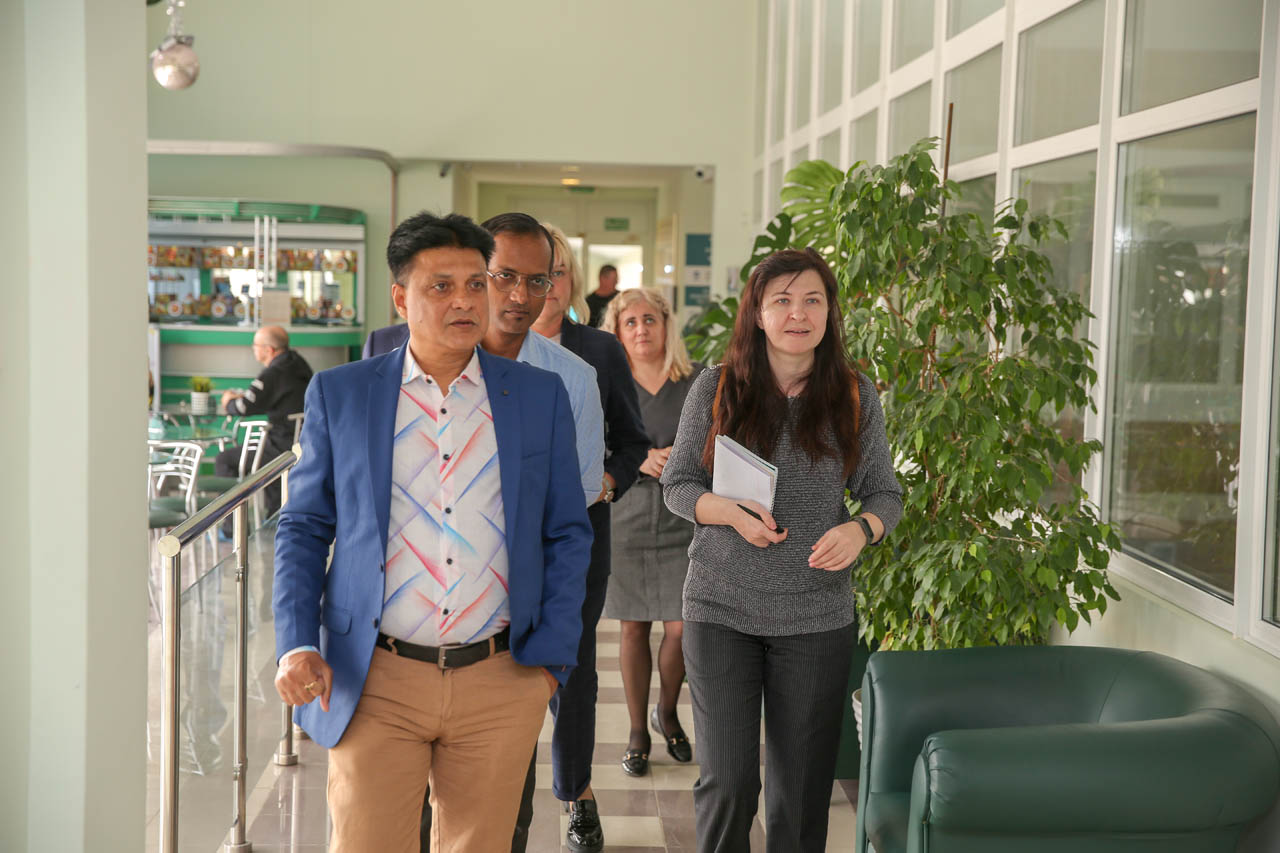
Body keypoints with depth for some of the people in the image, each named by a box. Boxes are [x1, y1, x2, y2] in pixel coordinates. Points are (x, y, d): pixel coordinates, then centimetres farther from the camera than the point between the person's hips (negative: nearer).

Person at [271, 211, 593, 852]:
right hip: (375, 684, -1)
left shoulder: (541, 396, 6)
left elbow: (567, 534, 9)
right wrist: (297, 646, -6)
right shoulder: (338, 394, 4)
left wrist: (550, 658, 0)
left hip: (500, 682, 1)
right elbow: (303, 528, 7)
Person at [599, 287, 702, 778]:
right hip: (625, 522, 1)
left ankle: (668, 713, 25)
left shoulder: (698, 382, 1)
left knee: (680, 629, -4)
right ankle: (638, 732, 22)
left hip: (684, 524, 0)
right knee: (634, 628, 6)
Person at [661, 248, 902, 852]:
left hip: (818, 615, 1)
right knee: (726, 780, -2)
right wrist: (729, 511, -16)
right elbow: (677, 485, 4)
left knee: (802, 785, 8)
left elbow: (884, 492, 9)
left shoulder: (855, 395, 3)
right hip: (721, 609, -1)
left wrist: (860, 530, -14)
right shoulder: (715, 389, 0)